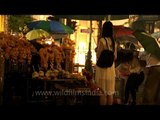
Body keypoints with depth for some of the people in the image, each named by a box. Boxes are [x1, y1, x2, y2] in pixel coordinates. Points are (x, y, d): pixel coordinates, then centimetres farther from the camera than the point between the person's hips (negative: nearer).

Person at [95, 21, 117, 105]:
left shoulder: (102, 40, -11)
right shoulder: (113, 41, 7)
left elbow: (98, 56, -12)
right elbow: (115, 57, 12)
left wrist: (97, 49, 7)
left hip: (103, 67, -6)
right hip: (111, 67, 6)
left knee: (102, 92, -1)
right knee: (110, 91, 11)